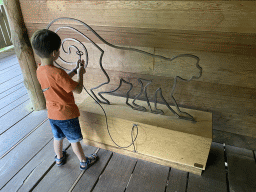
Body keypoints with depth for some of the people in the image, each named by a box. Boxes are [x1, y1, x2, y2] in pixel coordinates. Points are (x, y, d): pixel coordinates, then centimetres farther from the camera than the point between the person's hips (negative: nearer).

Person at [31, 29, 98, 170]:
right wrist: (80, 73, -9)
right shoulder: (57, 73, -31)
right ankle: (84, 162, 33)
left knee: (58, 137, 27)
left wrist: (75, 70, 5)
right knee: (74, 140, 13)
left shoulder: (39, 70, -4)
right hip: (66, 114, -7)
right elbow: (78, 90, -23)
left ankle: (59, 158, 49)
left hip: (52, 113, 7)